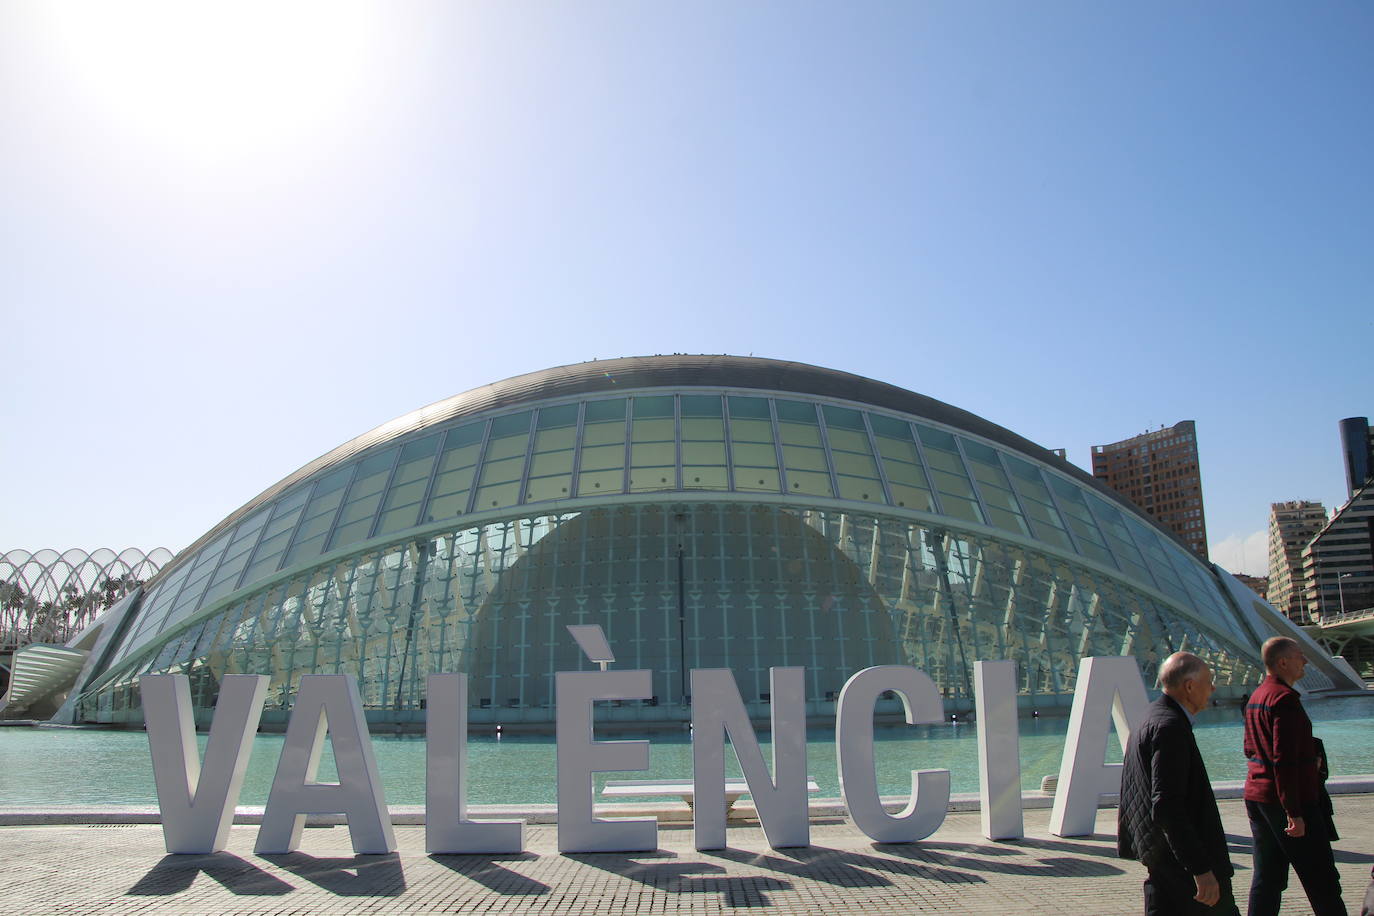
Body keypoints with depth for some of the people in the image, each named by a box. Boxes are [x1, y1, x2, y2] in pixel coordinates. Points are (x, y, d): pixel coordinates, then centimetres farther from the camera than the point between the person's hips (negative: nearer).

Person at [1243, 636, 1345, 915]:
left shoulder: (1256, 696, 13)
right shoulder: (1284, 698, -16)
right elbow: (1285, 760, -22)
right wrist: (1294, 813, -21)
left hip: (1256, 796, 9)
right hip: (1287, 798, -9)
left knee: (1267, 877, 11)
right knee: (1322, 881, 1)